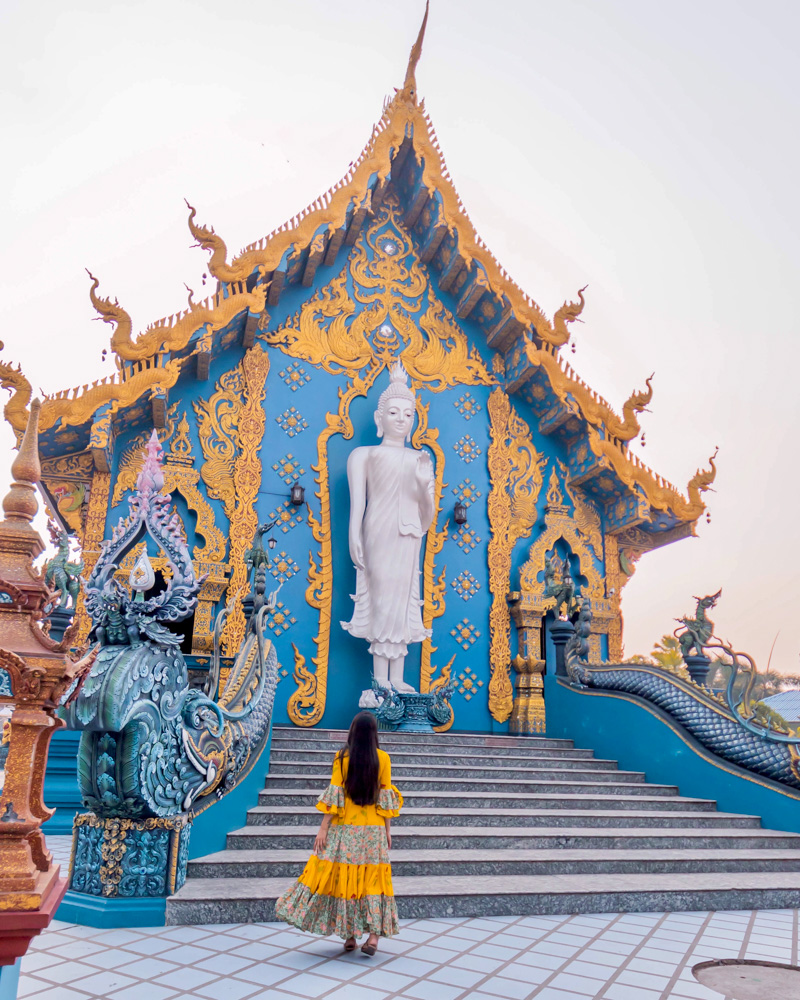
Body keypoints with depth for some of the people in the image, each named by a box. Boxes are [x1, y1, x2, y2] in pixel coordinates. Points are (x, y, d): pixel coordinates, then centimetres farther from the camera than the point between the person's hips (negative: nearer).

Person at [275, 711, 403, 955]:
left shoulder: (342, 757, -5)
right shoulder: (383, 758, -2)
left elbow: (334, 796, -7)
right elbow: (385, 797, 0)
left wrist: (323, 829, -3)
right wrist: (388, 830, 7)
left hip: (345, 828, -1)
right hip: (374, 829, 1)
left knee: (344, 876, 8)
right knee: (373, 878, 6)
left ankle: (349, 935, 12)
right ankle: (374, 934, -3)